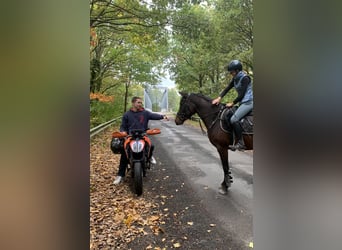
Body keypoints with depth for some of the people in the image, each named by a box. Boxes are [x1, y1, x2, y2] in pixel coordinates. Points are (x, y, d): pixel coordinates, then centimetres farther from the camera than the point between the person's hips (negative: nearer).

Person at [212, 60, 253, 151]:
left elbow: (241, 95, -18)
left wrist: (232, 103, -12)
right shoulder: (235, 78, 11)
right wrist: (219, 97, -8)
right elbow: (227, 88, 6)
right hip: (242, 102, 10)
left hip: (248, 102, -10)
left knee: (234, 119, -23)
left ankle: (240, 143, -17)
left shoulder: (245, 78, -15)